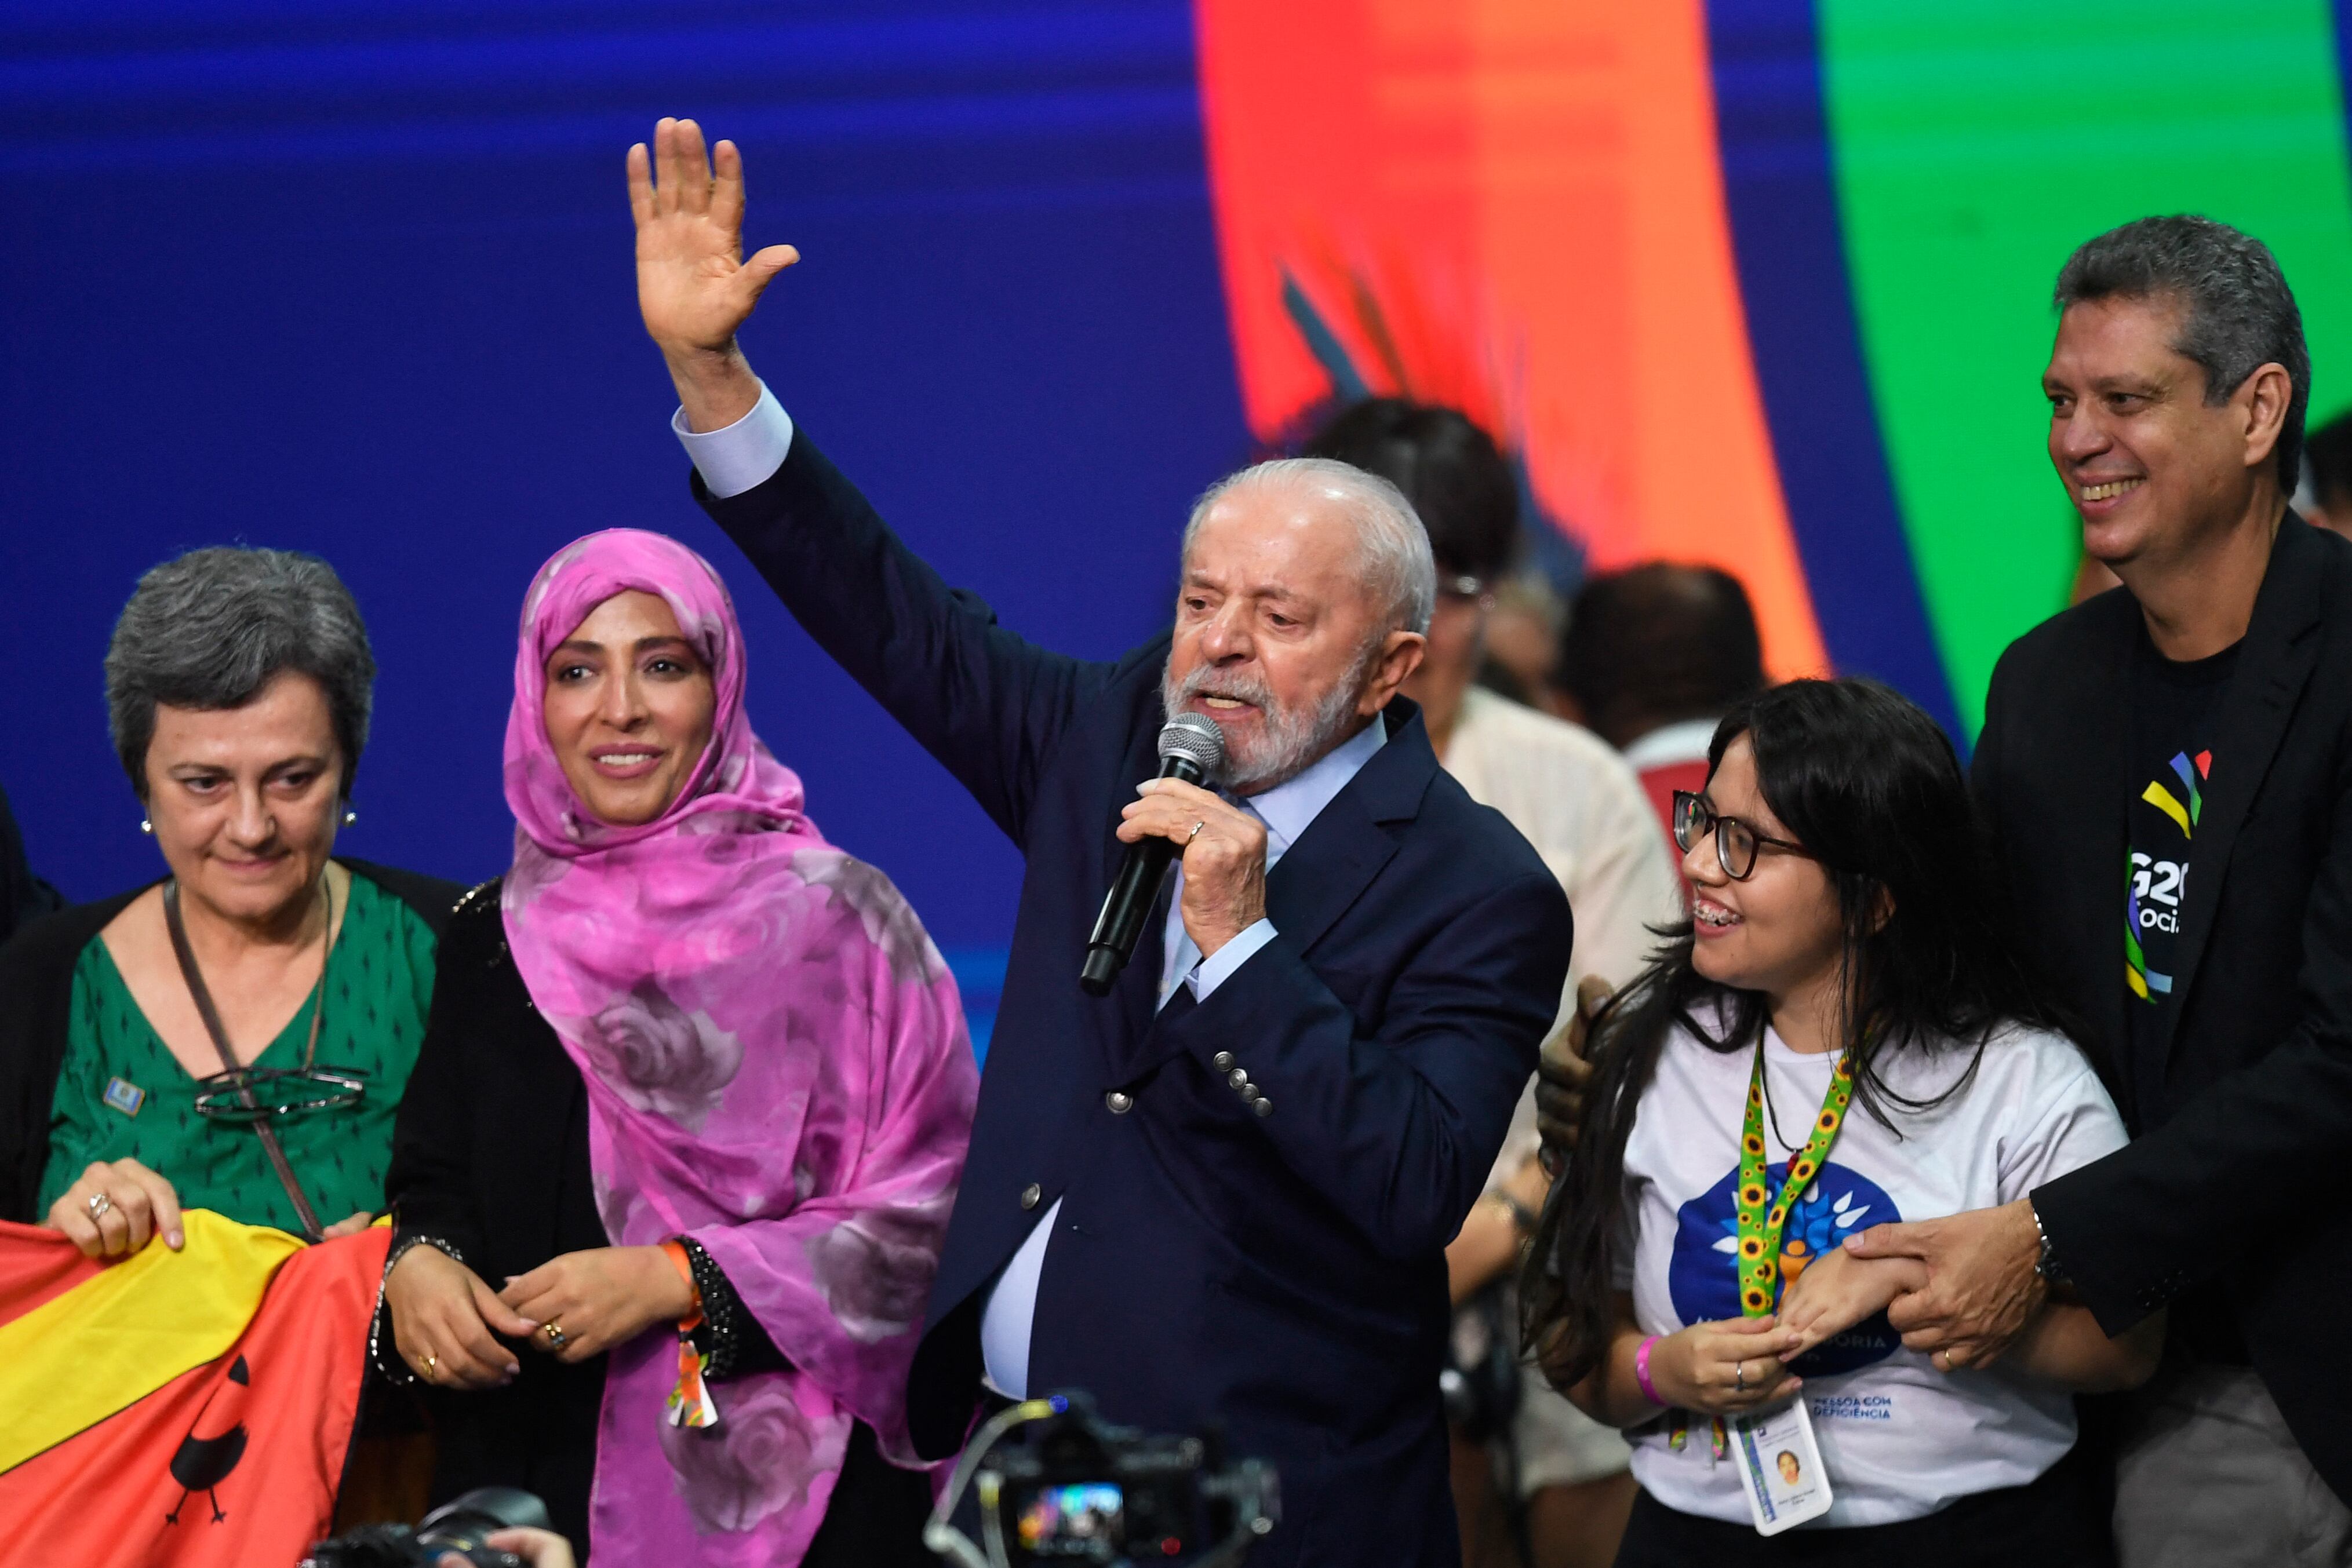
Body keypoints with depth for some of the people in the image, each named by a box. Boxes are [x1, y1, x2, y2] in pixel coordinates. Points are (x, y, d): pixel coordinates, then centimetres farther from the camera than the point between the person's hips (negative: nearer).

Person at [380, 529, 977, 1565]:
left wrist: (677, 1281, -16)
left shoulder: (830, 917, -3)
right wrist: (414, 1267, -11)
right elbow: (434, 1181, 13)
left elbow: (923, 1212, -8)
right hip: (526, 1476, 4)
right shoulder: (492, 937, 10)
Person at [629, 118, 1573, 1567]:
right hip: (1007, 1448, 5)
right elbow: (903, 625, 12)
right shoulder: (1118, 734, 7)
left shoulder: (1478, 896, -11)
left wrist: (1237, 943, -25)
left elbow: (1416, 1194, -21)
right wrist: (708, 370, 5)